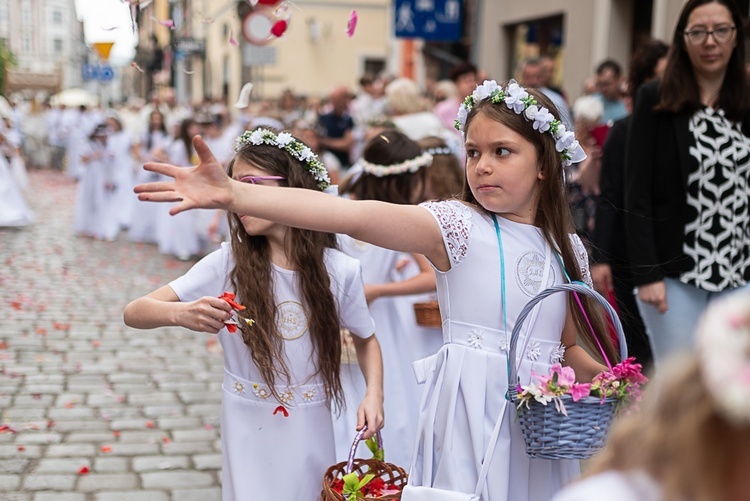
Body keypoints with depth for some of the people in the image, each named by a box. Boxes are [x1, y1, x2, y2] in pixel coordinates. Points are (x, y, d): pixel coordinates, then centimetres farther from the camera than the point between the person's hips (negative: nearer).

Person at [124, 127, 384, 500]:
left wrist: (374, 393, -10)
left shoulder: (340, 271, -9)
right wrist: (182, 313, -34)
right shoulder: (228, 264, -11)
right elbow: (134, 312, -13)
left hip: (311, 432, 1)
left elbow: (365, 340, 8)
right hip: (249, 431, -1)